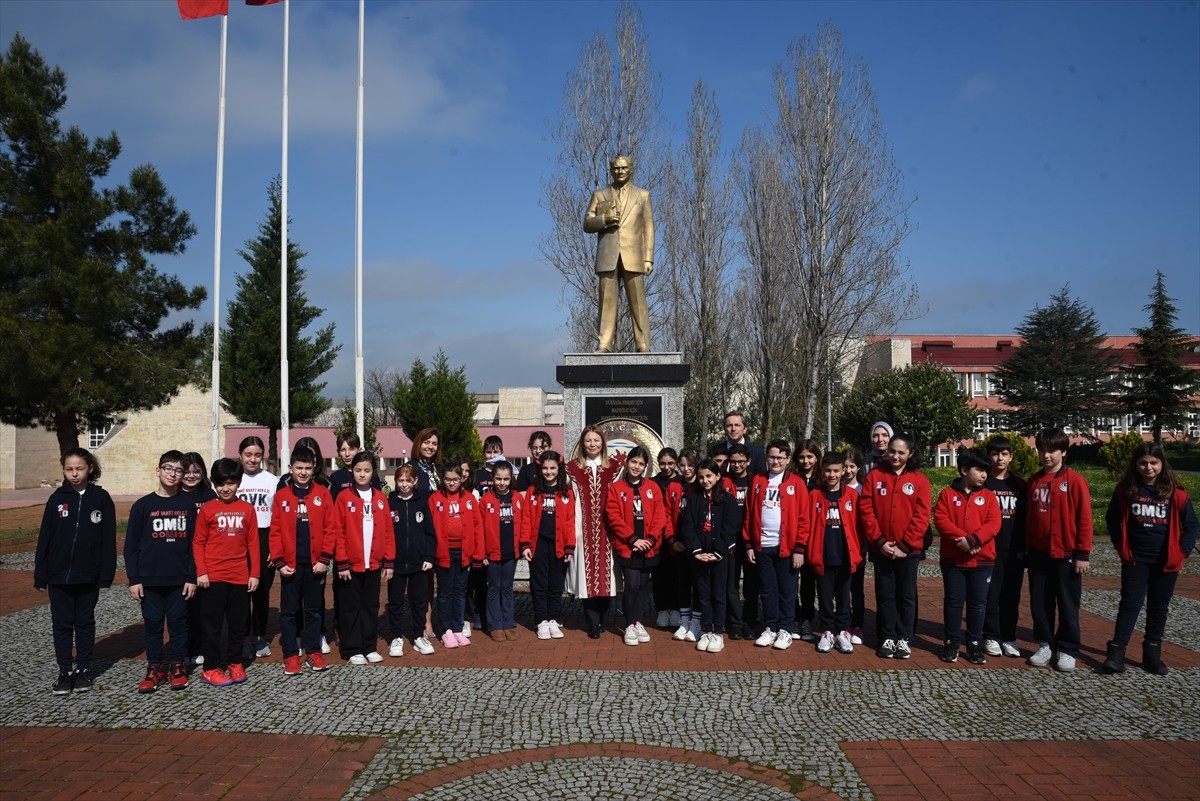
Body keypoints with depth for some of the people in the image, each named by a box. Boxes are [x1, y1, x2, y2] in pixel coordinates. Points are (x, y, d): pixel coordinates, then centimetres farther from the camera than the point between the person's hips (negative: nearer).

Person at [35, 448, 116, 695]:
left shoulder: (101, 498, -4)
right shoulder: (57, 498, 0)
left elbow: (108, 539, -4)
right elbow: (44, 538, 2)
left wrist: (106, 574, -7)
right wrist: (40, 575, 0)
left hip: (88, 575, -1)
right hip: (58, 574, 1)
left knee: (85, 623, 11)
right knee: (62, 624, 7)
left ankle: (84, 669, 21)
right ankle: (65, 672, 17)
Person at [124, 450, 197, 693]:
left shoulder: (188, 505, 2)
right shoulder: (143, 505, 0)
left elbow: (194, 543, 3)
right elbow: (131, 545, 1)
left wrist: (192, 578, -1)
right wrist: (133, 579, -4)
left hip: (180, 580, 0)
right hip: (150, 579, 0)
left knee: (178, 623, 7)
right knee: (153, 624, 8)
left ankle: (178, 666, 19)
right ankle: (155, 668, 19)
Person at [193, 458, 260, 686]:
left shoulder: (247, 509, 4)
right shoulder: (207, 509, -1)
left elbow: (253, 544, 6)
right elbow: (198, 543, 1)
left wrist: (255, 573, 3)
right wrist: (201, 572, -7)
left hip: (240, 577, 2)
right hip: (213, 577, -2)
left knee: (238, 623, 11)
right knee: (212, 624, 5)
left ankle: (235, 663, 24)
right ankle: (211, 668, 15)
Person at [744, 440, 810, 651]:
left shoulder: (796, 483, -1)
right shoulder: (757, 481, 7)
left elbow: (803, 518, -4)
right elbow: (749, 515, 7)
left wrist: (799, 548, -8)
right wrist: (748, 544, 3)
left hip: (786, 547, -2)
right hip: (762, 546, 2)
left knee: (786, 591, 7)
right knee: (768, 590, 11)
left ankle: (785, 631, 18)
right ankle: (769, 629, 21)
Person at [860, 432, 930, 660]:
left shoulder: (919, 480, 0)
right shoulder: (874, 476, 1)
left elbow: (921, 516, -5)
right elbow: (867, 510, -3)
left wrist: (904, 545, -11)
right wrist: (879, 541, -11)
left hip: (909, 550, -1)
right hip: (881, 549, 1)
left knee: (906, 596, 8)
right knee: (885, 595, 8)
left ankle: (904, 639, 19)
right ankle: (888, 638, 18)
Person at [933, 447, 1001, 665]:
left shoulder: (988, 496, 3)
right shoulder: (948, 494, 0)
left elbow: (993, 524, -7)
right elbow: (940, 520, -10)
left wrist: (973, 540, -20)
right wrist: (961, 538, -21)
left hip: (982, 560, 1)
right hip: (952, 559, -1)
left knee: (978, 603, 7)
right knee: (953, 601, 5)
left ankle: (975, 644, 18)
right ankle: (951, 643, 15)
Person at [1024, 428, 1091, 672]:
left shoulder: (1075, 481, -8)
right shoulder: (1034, 481, 6)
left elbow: (1084, 519, -9)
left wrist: (1083, 554, -10)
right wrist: (1027, 548, 11)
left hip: (1066, 555, -4)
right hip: (1038, 554, 4)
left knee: (1068, 605, 6)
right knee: (1040, 603, 10)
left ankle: (1067, 650, 17)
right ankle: (1045, 645, 22)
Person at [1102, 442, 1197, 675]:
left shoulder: (1176, 493, -4)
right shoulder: (1125, 491, -2)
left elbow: (1191, 525, 3)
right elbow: (1112, 519, 9)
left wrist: (1181, 551, -4)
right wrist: (1121, 546, 2)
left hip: (1166, 561, 0)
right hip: (1135, 559, 0)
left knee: (1158, 607, 10)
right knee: (1130, 604, -2)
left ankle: (1152, 654, 19)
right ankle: (1116, 653, -3)